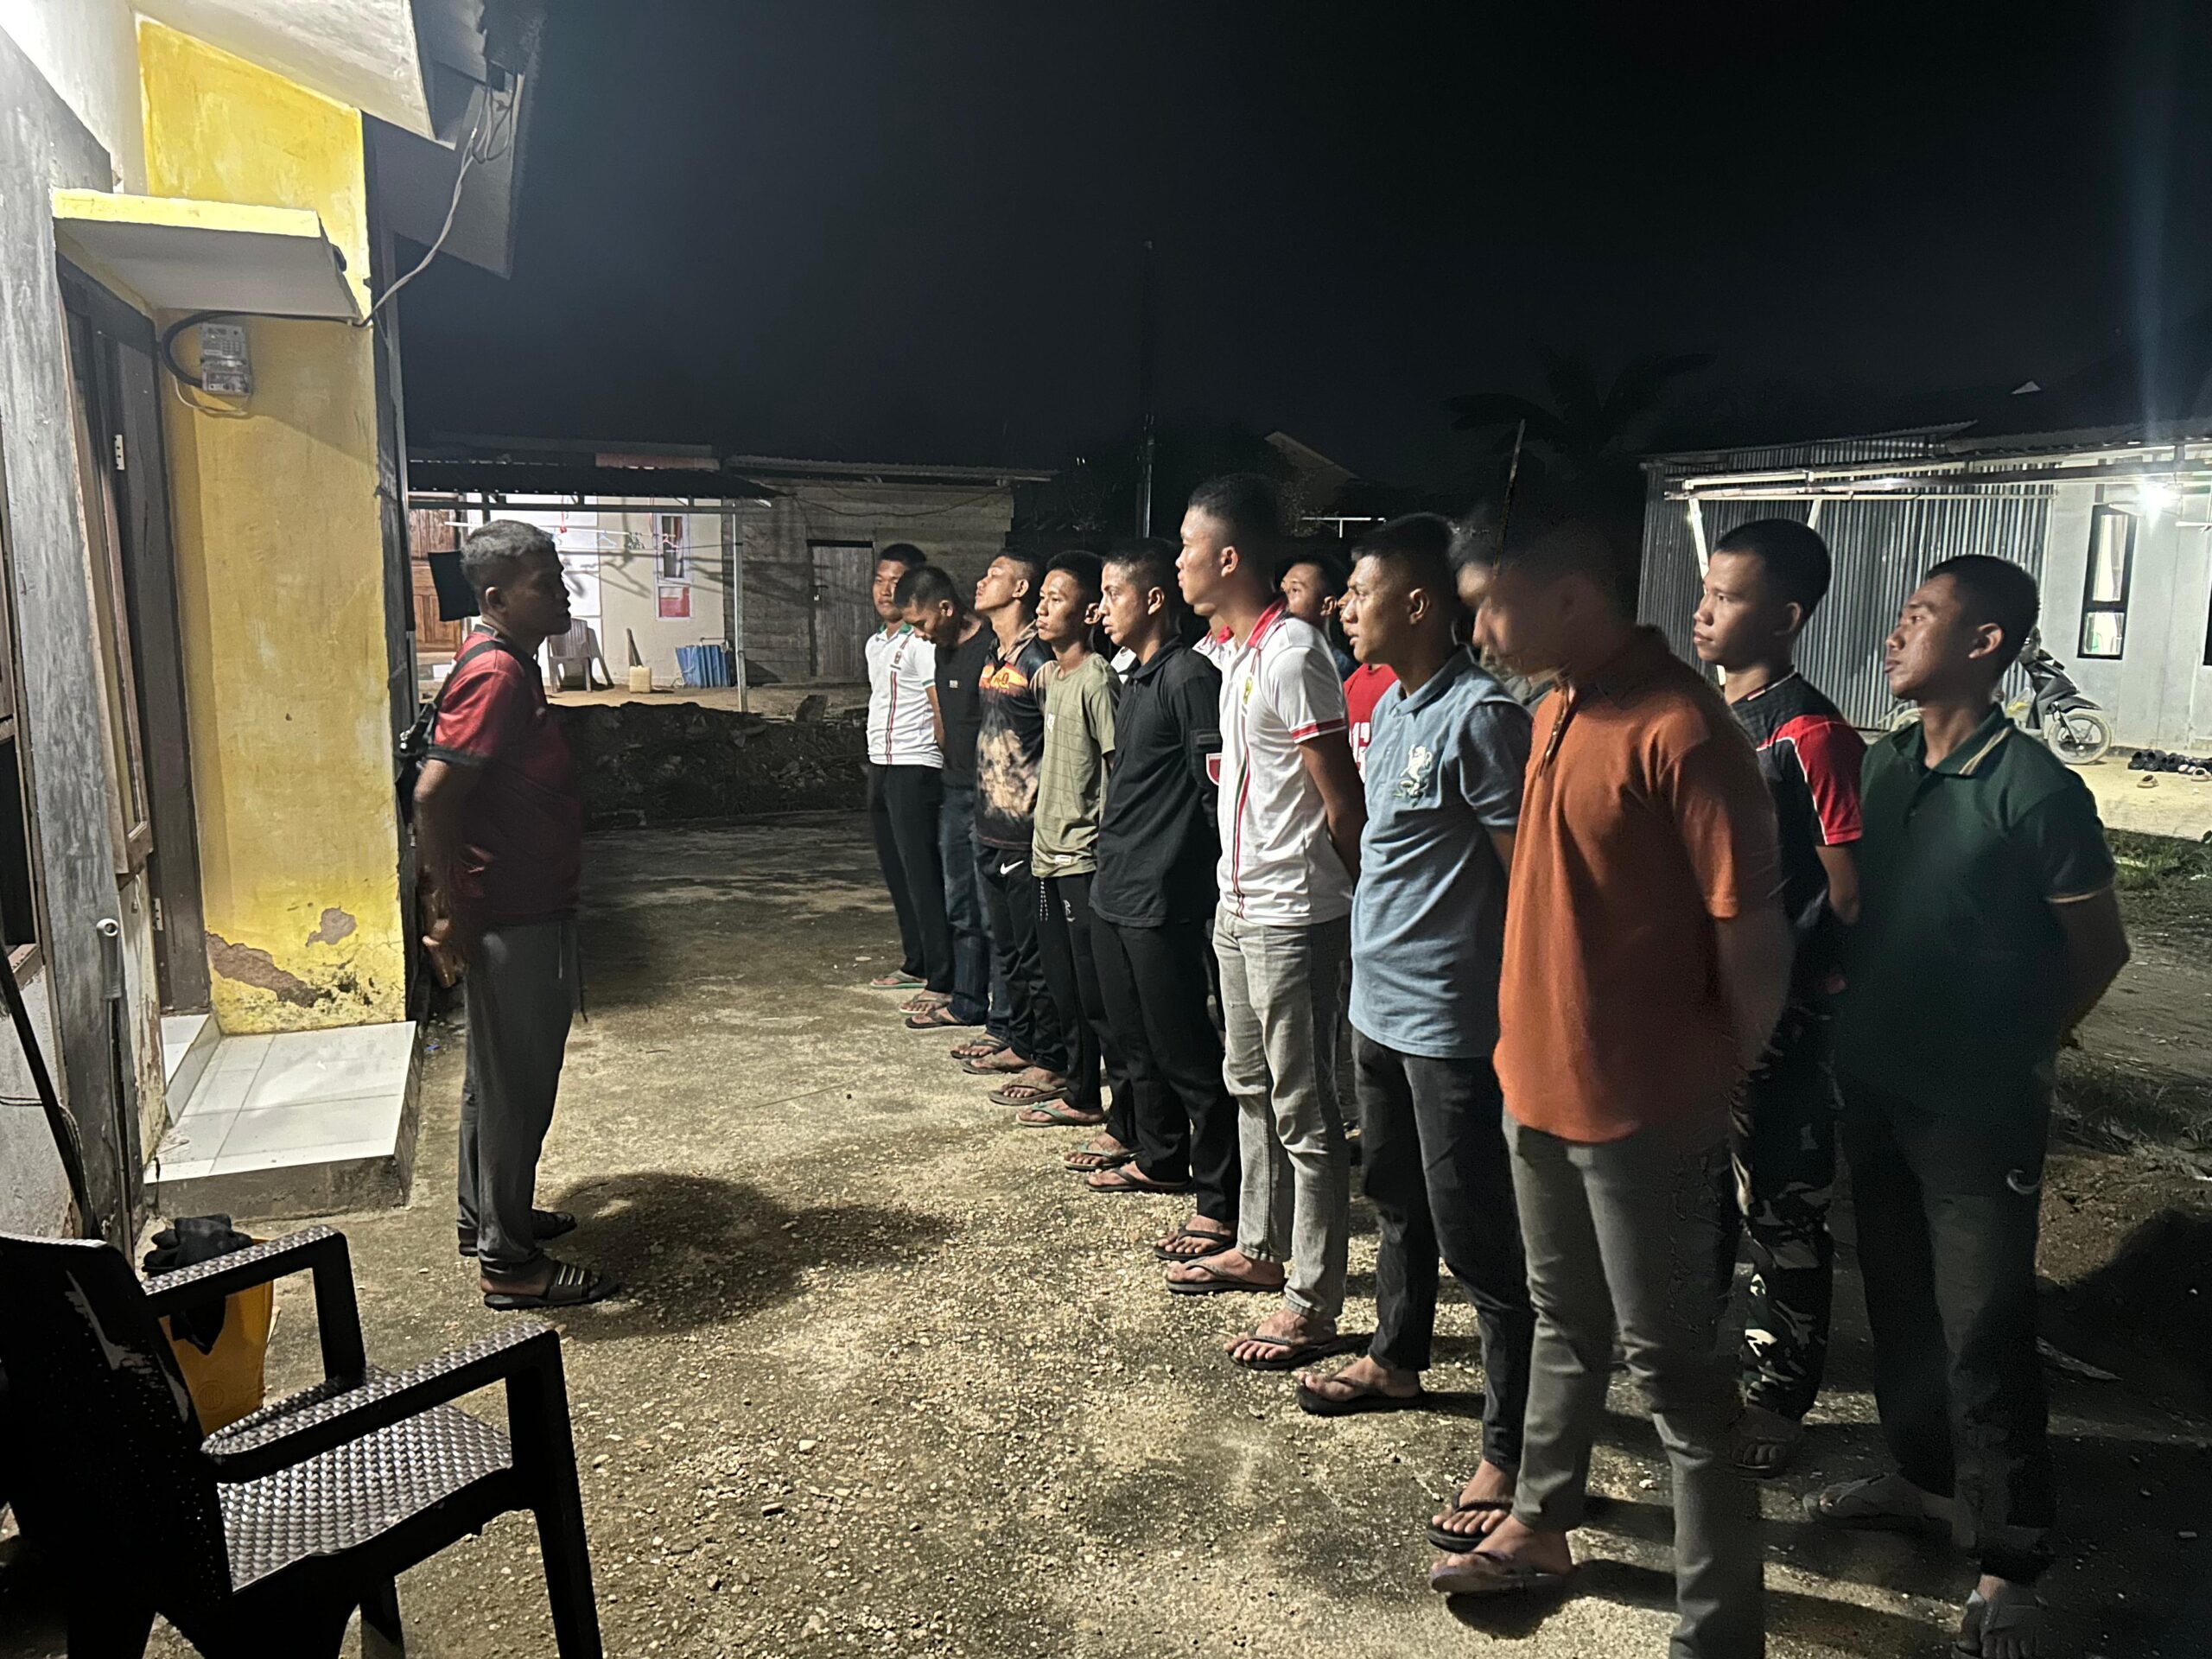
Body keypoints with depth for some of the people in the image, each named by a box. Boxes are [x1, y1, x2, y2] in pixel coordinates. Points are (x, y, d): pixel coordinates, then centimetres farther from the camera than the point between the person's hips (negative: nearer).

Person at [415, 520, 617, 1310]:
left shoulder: (509, 665, 12)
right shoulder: (496, 674, -20)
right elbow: (432, 796, -27)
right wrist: (452, 914, -22)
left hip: (528, 910, 10)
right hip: (512, 918, -10)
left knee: (499, 1075, 20)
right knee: (516, 1085, 0)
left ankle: (488, 1217, 36)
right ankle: (509, 1262, 11)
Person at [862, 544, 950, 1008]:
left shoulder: (922, 643, -12)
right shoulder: (875, 644, 17)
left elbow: (943, 710, -15)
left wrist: (937, 759, -10)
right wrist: (877, 766, 20)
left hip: (913, 769, -9)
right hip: (879, 766, 9)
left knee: (923, 875, -8)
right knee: (896, 872, 15)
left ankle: (942, 982, -3)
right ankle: (916, 965, 27)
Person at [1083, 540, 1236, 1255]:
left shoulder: (1190, 677, -14)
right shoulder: (1137, 680, 15)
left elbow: (1220, 790, -17)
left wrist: (1210, 885, -14)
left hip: (1164, 900, -10)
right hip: (1117, 892, 10)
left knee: (1188, 1053, -5)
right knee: (1140, 1040, 20)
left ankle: (1222, 1206, 3)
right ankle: (1156, 1155, 37)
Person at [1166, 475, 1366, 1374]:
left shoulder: (1292, 654, -20)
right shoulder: (1240, 653, 11)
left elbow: (1340, 797, -18)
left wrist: (1361, 899, -10)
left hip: (1291, 915, -10)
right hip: (1239, 904, 10)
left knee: (1304, 1111, 0)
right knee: (1252, 1086, 21)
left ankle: (1313, 1301, 12)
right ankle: (1260, 1247, 37)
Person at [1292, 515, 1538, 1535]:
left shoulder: (1479, 715, -19)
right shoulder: (1392, 705, 9)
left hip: (1451, 1020, -9)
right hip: (1381, 1001, 10)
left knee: (1478, 1237, 0)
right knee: (1399, 1200, 25)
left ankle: (1510, 1451, 13)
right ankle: (1396, 1361, 44)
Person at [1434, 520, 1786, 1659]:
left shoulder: (1680, 733, -22)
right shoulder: (1556, 712, 6)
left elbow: (1753, 936, -19)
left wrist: (1735, 1094, -7)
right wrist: (1527, 1041, 15)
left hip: (1643, 1108, -8)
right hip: (1538, 1082, 8)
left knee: (1676, 1369, 5)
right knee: (1564, 1323, 24)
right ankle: (1539, 1525, 43)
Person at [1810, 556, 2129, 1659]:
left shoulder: (2036, 792, -17)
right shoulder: (1882, 767, 2)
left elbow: (2098, 951, -7)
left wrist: (2016, 1056, 0)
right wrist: (1854, 1033, 6)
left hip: (1977, 1111, -6)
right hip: (1876, 1090, 6)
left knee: (1983, 1333, 3)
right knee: (1897, 1300, 19)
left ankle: (2009, 1562, 19)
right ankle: (1924, 1475, 40)